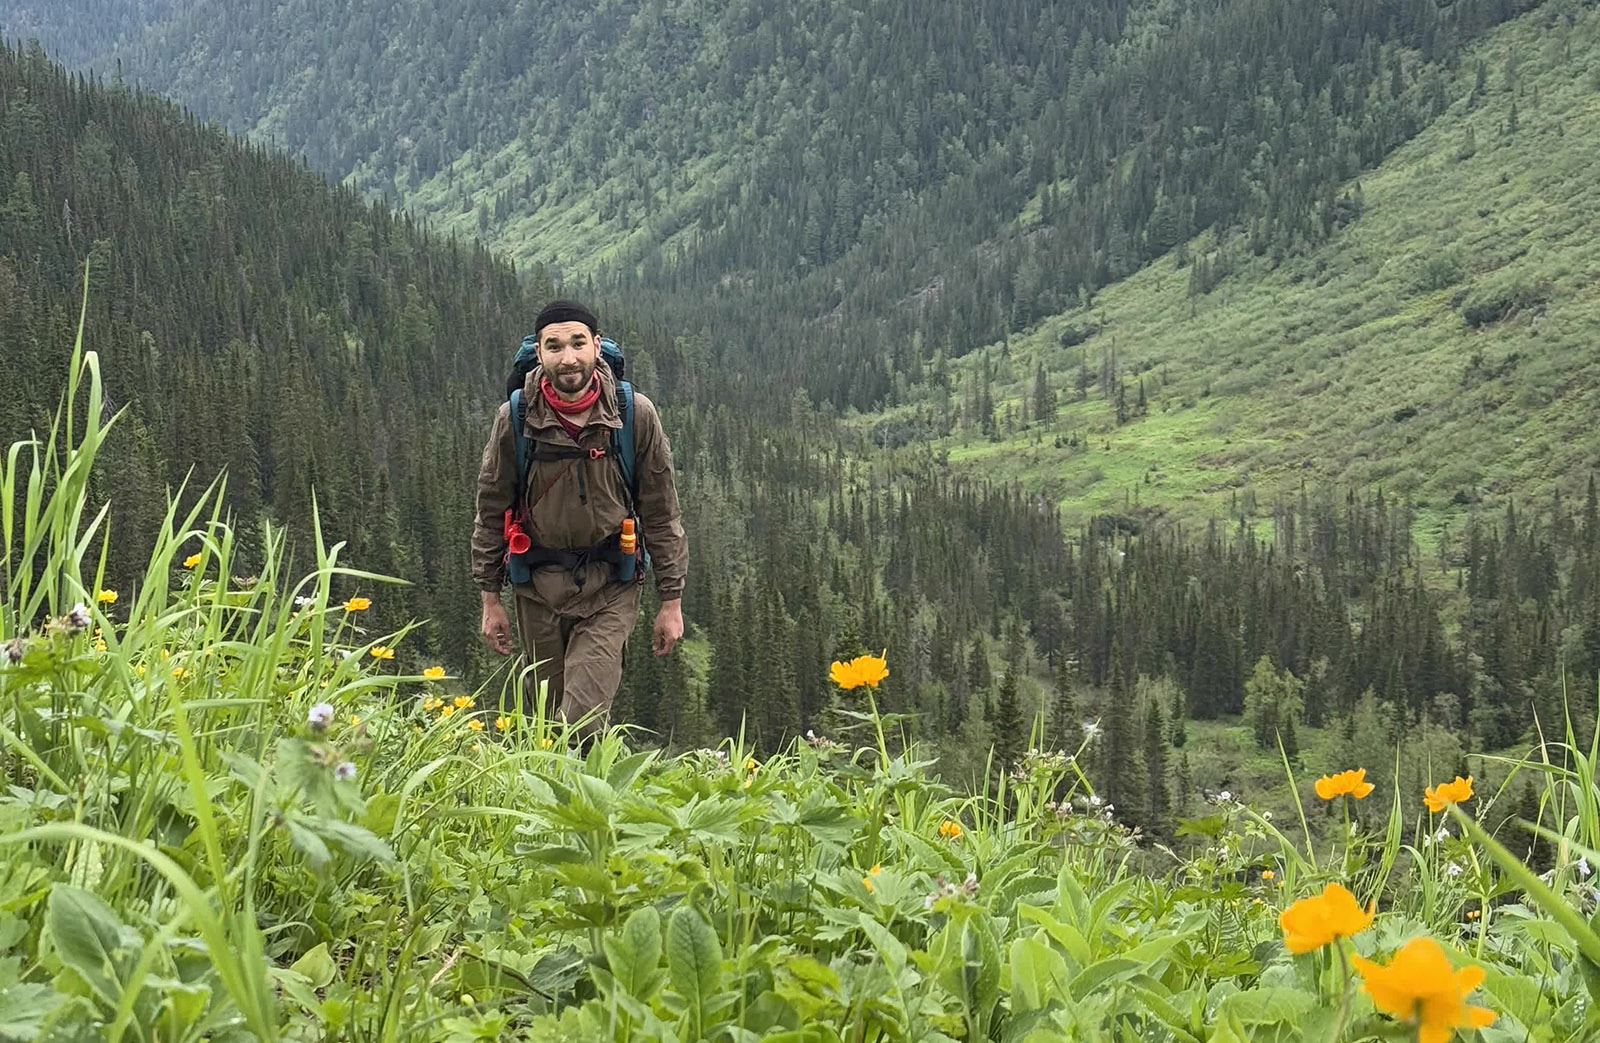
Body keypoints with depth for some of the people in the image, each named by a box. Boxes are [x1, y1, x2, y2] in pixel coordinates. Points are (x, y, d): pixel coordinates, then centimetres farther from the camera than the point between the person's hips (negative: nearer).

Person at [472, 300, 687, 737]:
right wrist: (490, 599, 6)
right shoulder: (515, 418, -7)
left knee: (585, 723, -15)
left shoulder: (636, 416, -9)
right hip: (538, 589, 2)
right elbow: (491, 510, 4)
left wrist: (671, 602, 1)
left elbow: (661, 513, 0)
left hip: (610, 589, -2)